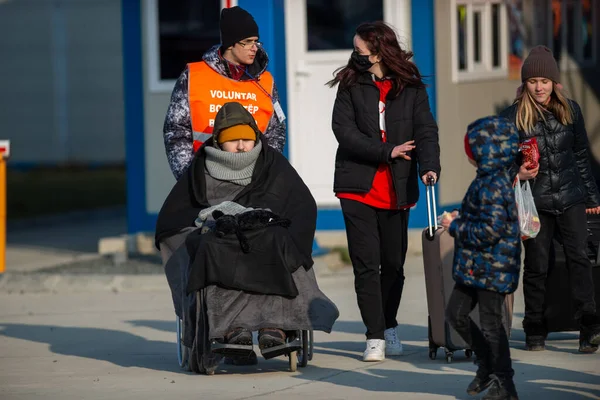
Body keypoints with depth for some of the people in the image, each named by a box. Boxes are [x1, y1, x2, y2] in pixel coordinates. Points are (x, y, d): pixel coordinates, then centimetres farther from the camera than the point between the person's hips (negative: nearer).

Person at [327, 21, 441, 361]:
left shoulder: (412, 89, 4)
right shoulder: (351, 86, 4)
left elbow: (426, 131, -4)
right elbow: (344, 130, -6)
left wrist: (429, 167, -21)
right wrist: (387, 152, -14)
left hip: (397, 190, 1)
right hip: (358, 188, -1)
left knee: (394, 264, 10)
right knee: (366, 264, -6)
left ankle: (389, 327, 29)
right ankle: (375, 337, -3)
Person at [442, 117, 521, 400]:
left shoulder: (492, 187, -23)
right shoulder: (493, 179, 9)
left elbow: (492, 231, -27)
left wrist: (456, 227, -17)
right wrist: (460, 222, 10)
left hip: (491, 268, -10)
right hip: (475, 267, 10)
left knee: (490, 324, -2)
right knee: (456, 314, 16)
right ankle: (487, 364, 31)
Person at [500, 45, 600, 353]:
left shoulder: (571, 110, 8)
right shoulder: (513, 117, 0)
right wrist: (517, 173, -16)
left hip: (570, 197, 1)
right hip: (535, 201, -1)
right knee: (536, 265, 2)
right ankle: (535, 332, 12)